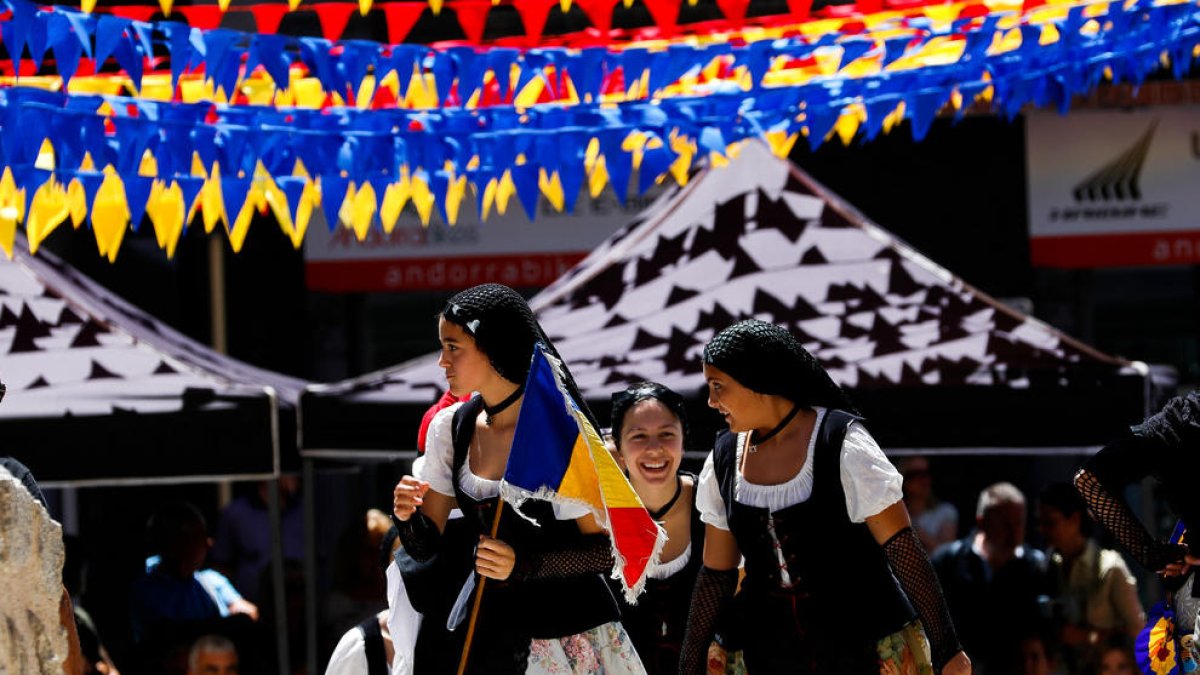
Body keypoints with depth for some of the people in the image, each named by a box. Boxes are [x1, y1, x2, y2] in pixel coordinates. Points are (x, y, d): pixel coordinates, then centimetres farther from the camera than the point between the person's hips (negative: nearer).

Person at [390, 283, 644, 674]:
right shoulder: (449, 427, 0)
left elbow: (608, 549, -15)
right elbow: (427, 547, 5)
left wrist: (523, 565, -28)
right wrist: (408, 517, -17)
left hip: (569, 639, -5)